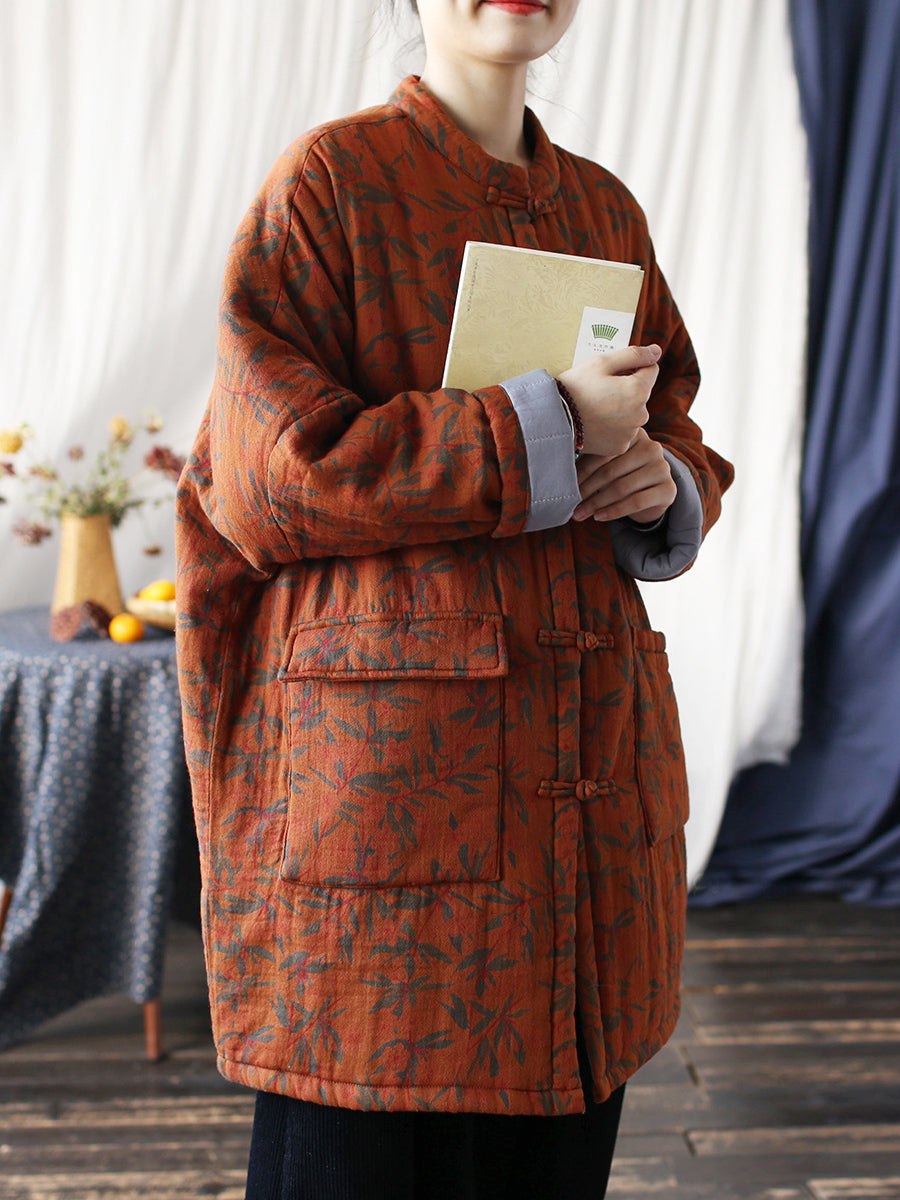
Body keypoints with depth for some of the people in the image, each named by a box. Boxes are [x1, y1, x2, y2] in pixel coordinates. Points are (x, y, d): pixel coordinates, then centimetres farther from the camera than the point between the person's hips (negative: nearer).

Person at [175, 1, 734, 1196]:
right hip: (384, 754, -5)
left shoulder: (606, 210, 15)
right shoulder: (330, 178, -2)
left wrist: (666, 481, -4)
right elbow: (269, 469, -11)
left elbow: (675, 427, 21)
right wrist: (546, 427, -15)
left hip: (587, 753, 6)